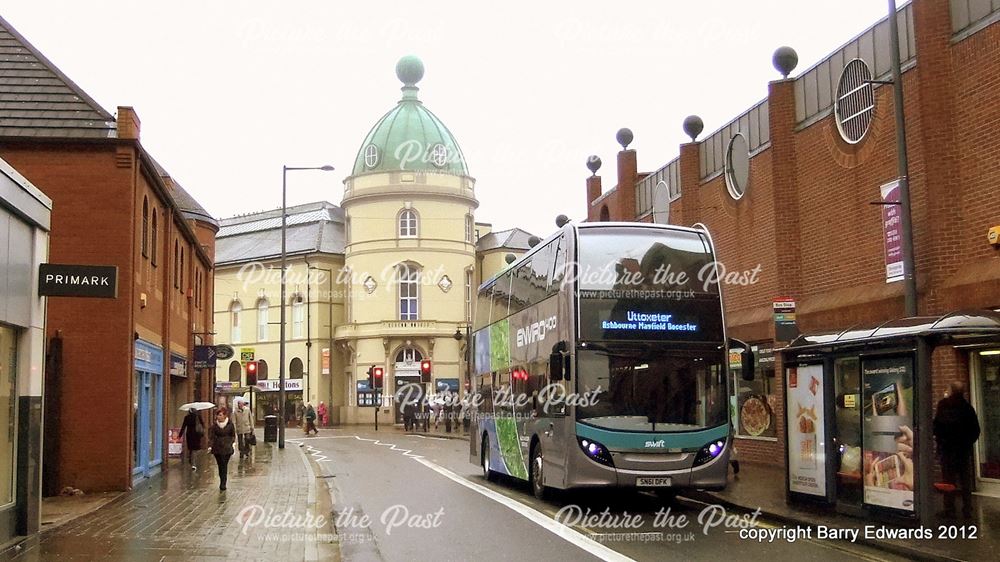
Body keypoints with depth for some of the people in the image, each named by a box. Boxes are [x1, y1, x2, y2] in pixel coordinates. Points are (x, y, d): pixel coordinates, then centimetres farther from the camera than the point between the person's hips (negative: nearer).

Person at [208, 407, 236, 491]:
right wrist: (210, 446, -15)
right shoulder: (214, 425, -2)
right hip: (217, 448, 1)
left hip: (227, 448, -1)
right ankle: (222, 483, 19)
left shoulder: (230, 424, -2)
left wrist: (232, 443, -1)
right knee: (220, 465, 6)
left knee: (224, 466, -7)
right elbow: (211, 436, -4)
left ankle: (223, 484, -4)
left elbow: (233, 435, 10)